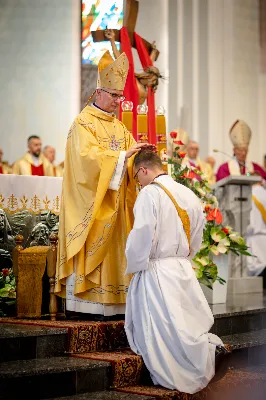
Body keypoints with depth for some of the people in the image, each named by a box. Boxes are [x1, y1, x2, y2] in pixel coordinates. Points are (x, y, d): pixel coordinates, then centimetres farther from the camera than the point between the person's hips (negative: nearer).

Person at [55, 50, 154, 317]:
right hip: (91, 204, -7)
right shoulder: (83, 122, -6)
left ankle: (109, 302, 5)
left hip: (115, 203, 7)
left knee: (114, 250, 3)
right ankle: (87, 301, -5)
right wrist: (122, 155, -25)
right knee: (90, 251, -8)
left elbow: (132, 157, 10)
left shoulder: (119, 127, 17)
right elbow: (88, 156, -20)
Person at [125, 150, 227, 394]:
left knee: (163, 332, -3)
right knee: (187, 326, 14)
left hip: (157, 272, -7)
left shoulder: (149, 193, -12)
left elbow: (142, 236, -19)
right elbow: (197, 238, 15)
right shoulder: (189, 194, 10)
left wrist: (133, 267, -5)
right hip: (184, 270, 7)